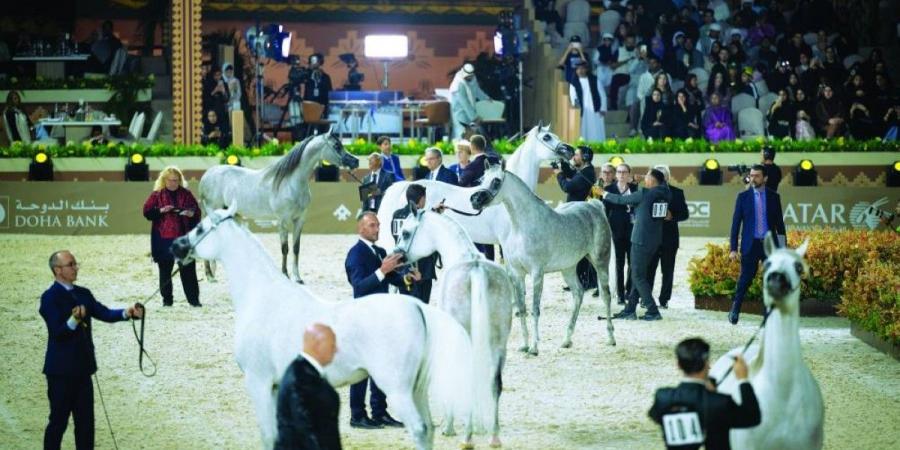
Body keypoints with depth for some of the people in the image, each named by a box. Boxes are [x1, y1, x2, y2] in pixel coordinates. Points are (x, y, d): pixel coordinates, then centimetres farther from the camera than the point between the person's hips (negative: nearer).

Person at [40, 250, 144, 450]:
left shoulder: (82, 294, 10)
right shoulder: (50, 297, -12)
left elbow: (105, 314, -1)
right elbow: (57, 332, -21)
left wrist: (127, 313, -19)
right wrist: (73, 321, -39)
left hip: (82, 368, 7)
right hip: (61, 370, -7)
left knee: (86, 422, 12)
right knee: (59, 422, -1)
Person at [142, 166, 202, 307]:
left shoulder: (186, 194, 7)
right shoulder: (157, 195, 3)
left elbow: (197, 212, 9)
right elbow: (147, 212, -2)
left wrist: (192, 213, -13)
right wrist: (160, 210, -17)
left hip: (183, 237, 1)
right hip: (163, 238, -1)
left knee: (188, 269, 0)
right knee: (165, 269, 4)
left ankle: (193, 298, 4)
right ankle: (167, 299, 12)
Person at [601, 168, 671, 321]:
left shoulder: (645, 194, -15)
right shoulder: (664, 195, 3)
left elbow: (621, 200, -4)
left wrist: (605, 194, 13)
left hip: (641, 240, -8)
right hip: (655, 239, 8)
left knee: (638, 276, -1)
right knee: (639, 275, 15)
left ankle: (653, 311, -6)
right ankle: (630, 310, 19)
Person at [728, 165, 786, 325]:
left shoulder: (773, 197, 6)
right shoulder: (743, 196, 2)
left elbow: (779, 222, 9)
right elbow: (736, 223, 2)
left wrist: (783, 247, 5)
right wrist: (733, 248, -3)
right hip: (750, 245, -1)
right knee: (745, 279, -4)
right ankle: (735, 310, 10)